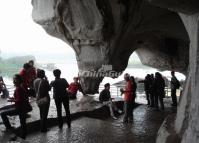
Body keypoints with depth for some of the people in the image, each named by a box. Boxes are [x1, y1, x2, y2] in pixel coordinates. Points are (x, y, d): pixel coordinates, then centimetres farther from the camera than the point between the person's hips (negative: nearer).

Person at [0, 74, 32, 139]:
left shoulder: (17, 89, -20)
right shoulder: (22, 88, 6)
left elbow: (19, 100, -25)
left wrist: (12, 100, -10)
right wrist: (14, 98, 13)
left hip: (19, 109, -9)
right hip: (24, 108, 9)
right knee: (23, 123, 19)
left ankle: (9, 127, 7)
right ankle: (23, 136, 31)